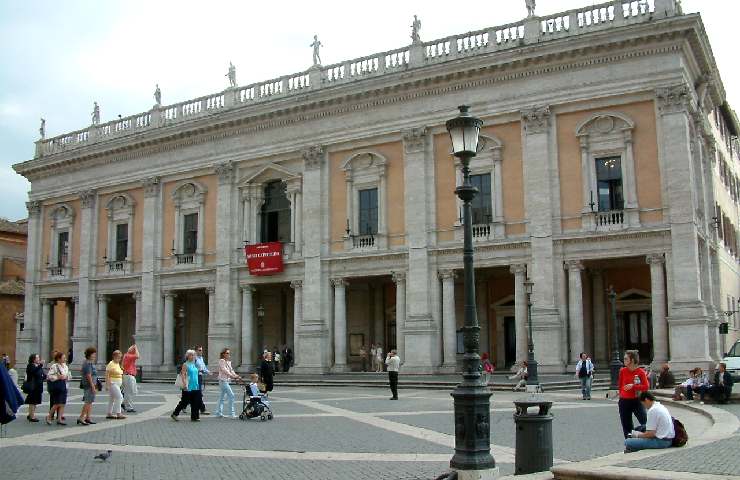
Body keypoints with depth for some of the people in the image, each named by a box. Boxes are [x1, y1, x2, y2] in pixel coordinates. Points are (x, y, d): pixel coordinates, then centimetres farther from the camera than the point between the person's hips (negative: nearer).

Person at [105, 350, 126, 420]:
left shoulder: (118, 364, 14)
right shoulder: (111, 364, -13)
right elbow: (107, 375, -17)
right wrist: (107, 384, -21)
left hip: (117, 384, 9)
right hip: (112, 383, -9)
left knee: (112, 399, 12)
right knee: (119, 397, -12)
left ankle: (109, 414, 17)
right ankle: (118, 414, -11)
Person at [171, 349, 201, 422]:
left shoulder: (193, 364, 14)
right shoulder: (185, 365, -8)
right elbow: (183, 375, -16)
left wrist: (197, 385, 23)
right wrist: (185, 384, -26)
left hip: (195, 387, 7)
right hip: (188, 388, -7)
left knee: (196, 402, 2)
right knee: (184, 402, 0)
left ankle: (194, 417, 7)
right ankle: (174, 414, 14)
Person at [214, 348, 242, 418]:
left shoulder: (229, 362, 16)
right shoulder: (221, 361, -10)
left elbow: (231, 370, 12)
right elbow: (224, 370, -20)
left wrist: (236, 376, -4)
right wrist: (232, 376, -31)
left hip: (227, 380, 9)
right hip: (223, 380, -9)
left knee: (222, 397, 12)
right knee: (231, 395, -12)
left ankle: (219, 413, 18)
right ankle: (232, 414, -10)